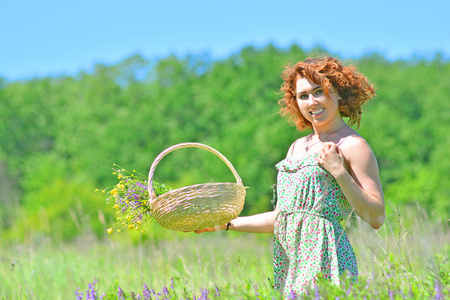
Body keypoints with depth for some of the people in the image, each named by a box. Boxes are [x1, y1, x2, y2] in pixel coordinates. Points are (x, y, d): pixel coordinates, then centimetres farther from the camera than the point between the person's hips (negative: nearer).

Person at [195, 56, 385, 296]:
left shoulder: (353, 146, -3)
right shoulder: (298, 147, 19)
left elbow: (376, 218, -8)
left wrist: (339, 172, -13)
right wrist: (225, 224, 21)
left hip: (323, 257, -6)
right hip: (287, 259, 7)